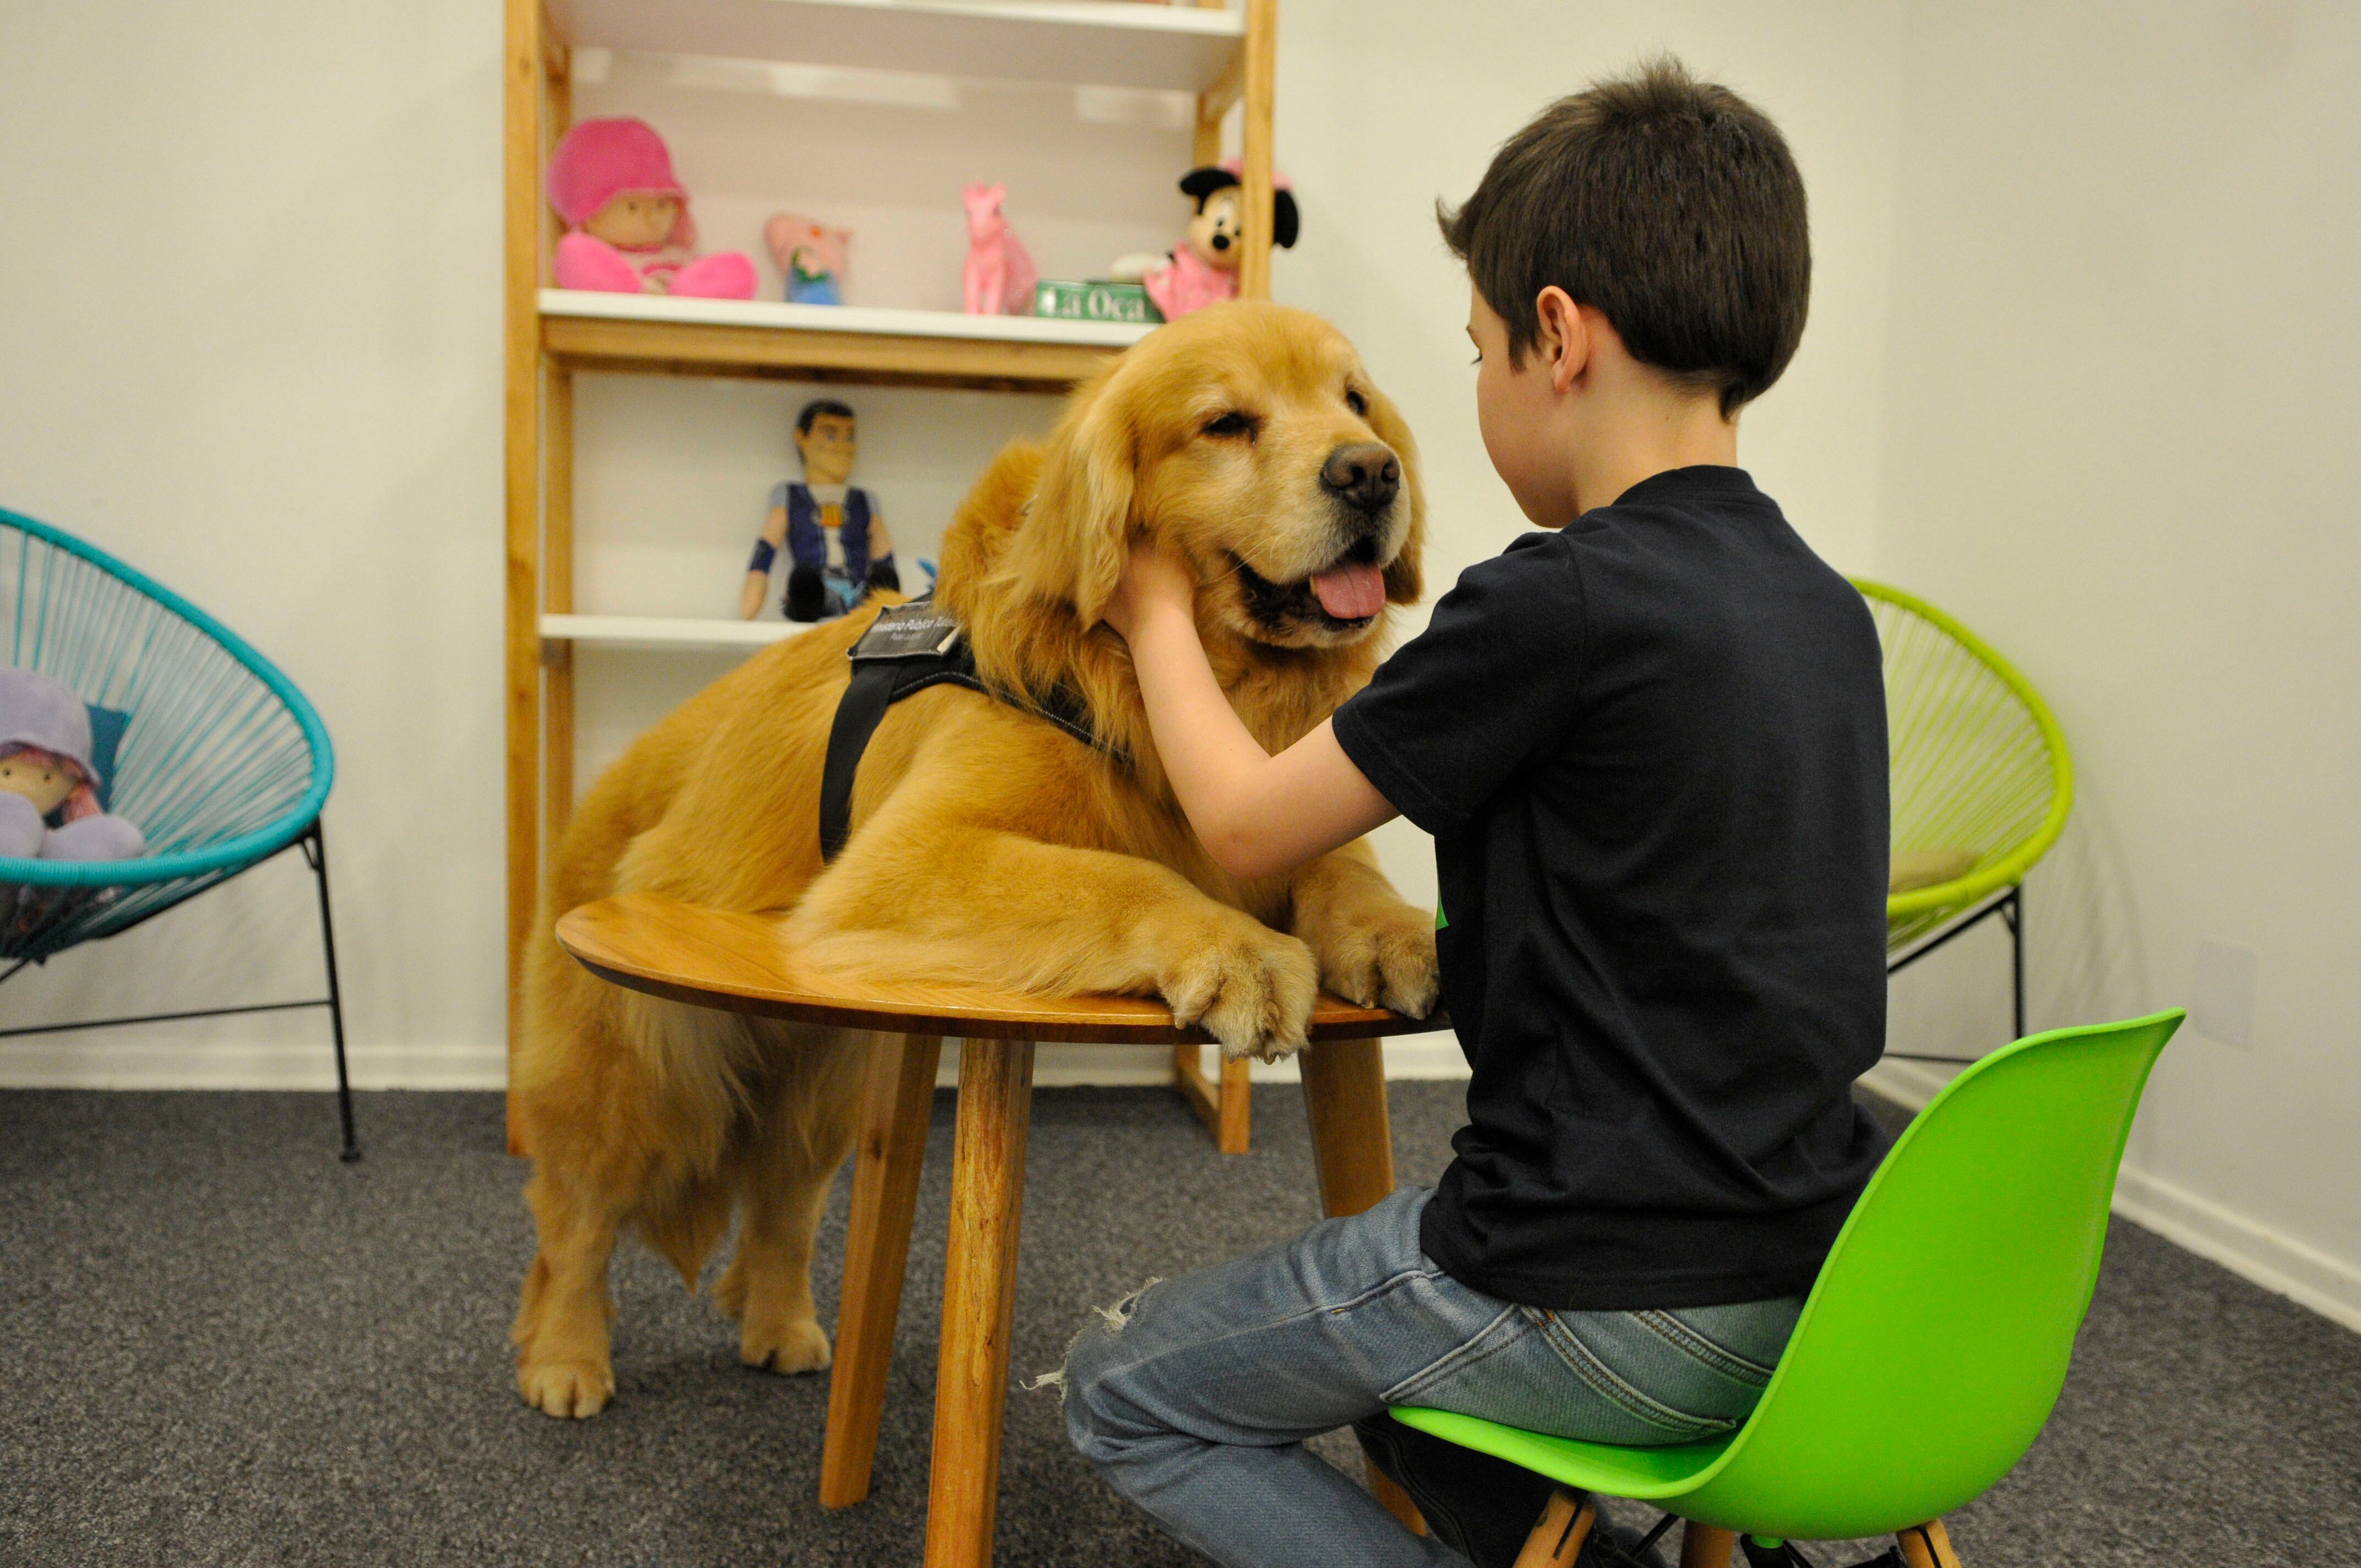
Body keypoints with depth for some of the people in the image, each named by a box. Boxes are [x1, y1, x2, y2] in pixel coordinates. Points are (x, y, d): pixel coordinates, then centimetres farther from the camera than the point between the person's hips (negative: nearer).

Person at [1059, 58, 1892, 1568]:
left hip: (1618, 1305, -8)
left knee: (1123, 1389, 10)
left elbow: (1247, 823, -9)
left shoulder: (1554, 600, -21)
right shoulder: (1830, 607, 4)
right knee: (1380, 1281, 32)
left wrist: (1158, 611, 7)